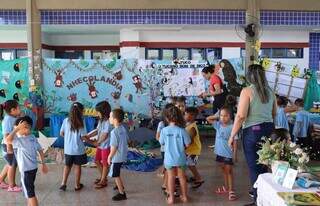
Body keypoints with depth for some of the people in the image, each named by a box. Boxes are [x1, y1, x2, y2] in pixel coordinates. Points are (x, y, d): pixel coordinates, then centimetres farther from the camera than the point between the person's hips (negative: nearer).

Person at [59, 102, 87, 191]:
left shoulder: (66, 120, -5)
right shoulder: (81, 122, -14)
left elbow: (61, 134, 2)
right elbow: (83, 137, -15)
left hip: (68, 149, 3)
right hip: (78, 149, -3)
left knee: (67, 165, 19)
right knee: (77, 166, 11)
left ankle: (63, 184, 16)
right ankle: (77, 185, 22)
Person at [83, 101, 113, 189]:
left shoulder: (108, 122, -25)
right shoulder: (101, 120, 3)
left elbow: (104, 136, -22)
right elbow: (97, 131, 9)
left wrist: (95, 143, -11)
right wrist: (87, 136, -2)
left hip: (106, 146, -9)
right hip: (100, 145, 9)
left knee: (105, 164, 8)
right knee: (97, 161, 21)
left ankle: (103, 181, 25)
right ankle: (103, 177, 40)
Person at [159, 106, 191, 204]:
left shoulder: (164, 130, -14)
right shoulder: (182, 130, -16)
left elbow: (161, 142, -1)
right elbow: (187, 144, -10)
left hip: (169, 159, 0)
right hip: (180, 159, 0)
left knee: (171, 177, 14)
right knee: (182, 177, 17)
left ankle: (171, 198, 22)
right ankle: (184, 196, 29)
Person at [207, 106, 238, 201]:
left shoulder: (232, 127, -14)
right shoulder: (218, 125, 1)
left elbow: (234, 141, -11)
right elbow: (208, 119, 7)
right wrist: (217, 116, -1)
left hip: (228, 153, -5)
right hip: (220, 152, 6)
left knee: (229, 171, 3)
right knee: (224, 170, 19)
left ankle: (231, 190, 12)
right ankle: (226, 187, 34)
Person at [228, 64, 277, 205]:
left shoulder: (247, 91, -11)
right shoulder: (270, 91, 8)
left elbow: (241, 116, -17)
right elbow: (274, 113, 19)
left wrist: (232, 136, -10)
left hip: (253, 130, -6)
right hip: (268, 129, 7)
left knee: (254, 167, 4)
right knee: (263, 164, 20)